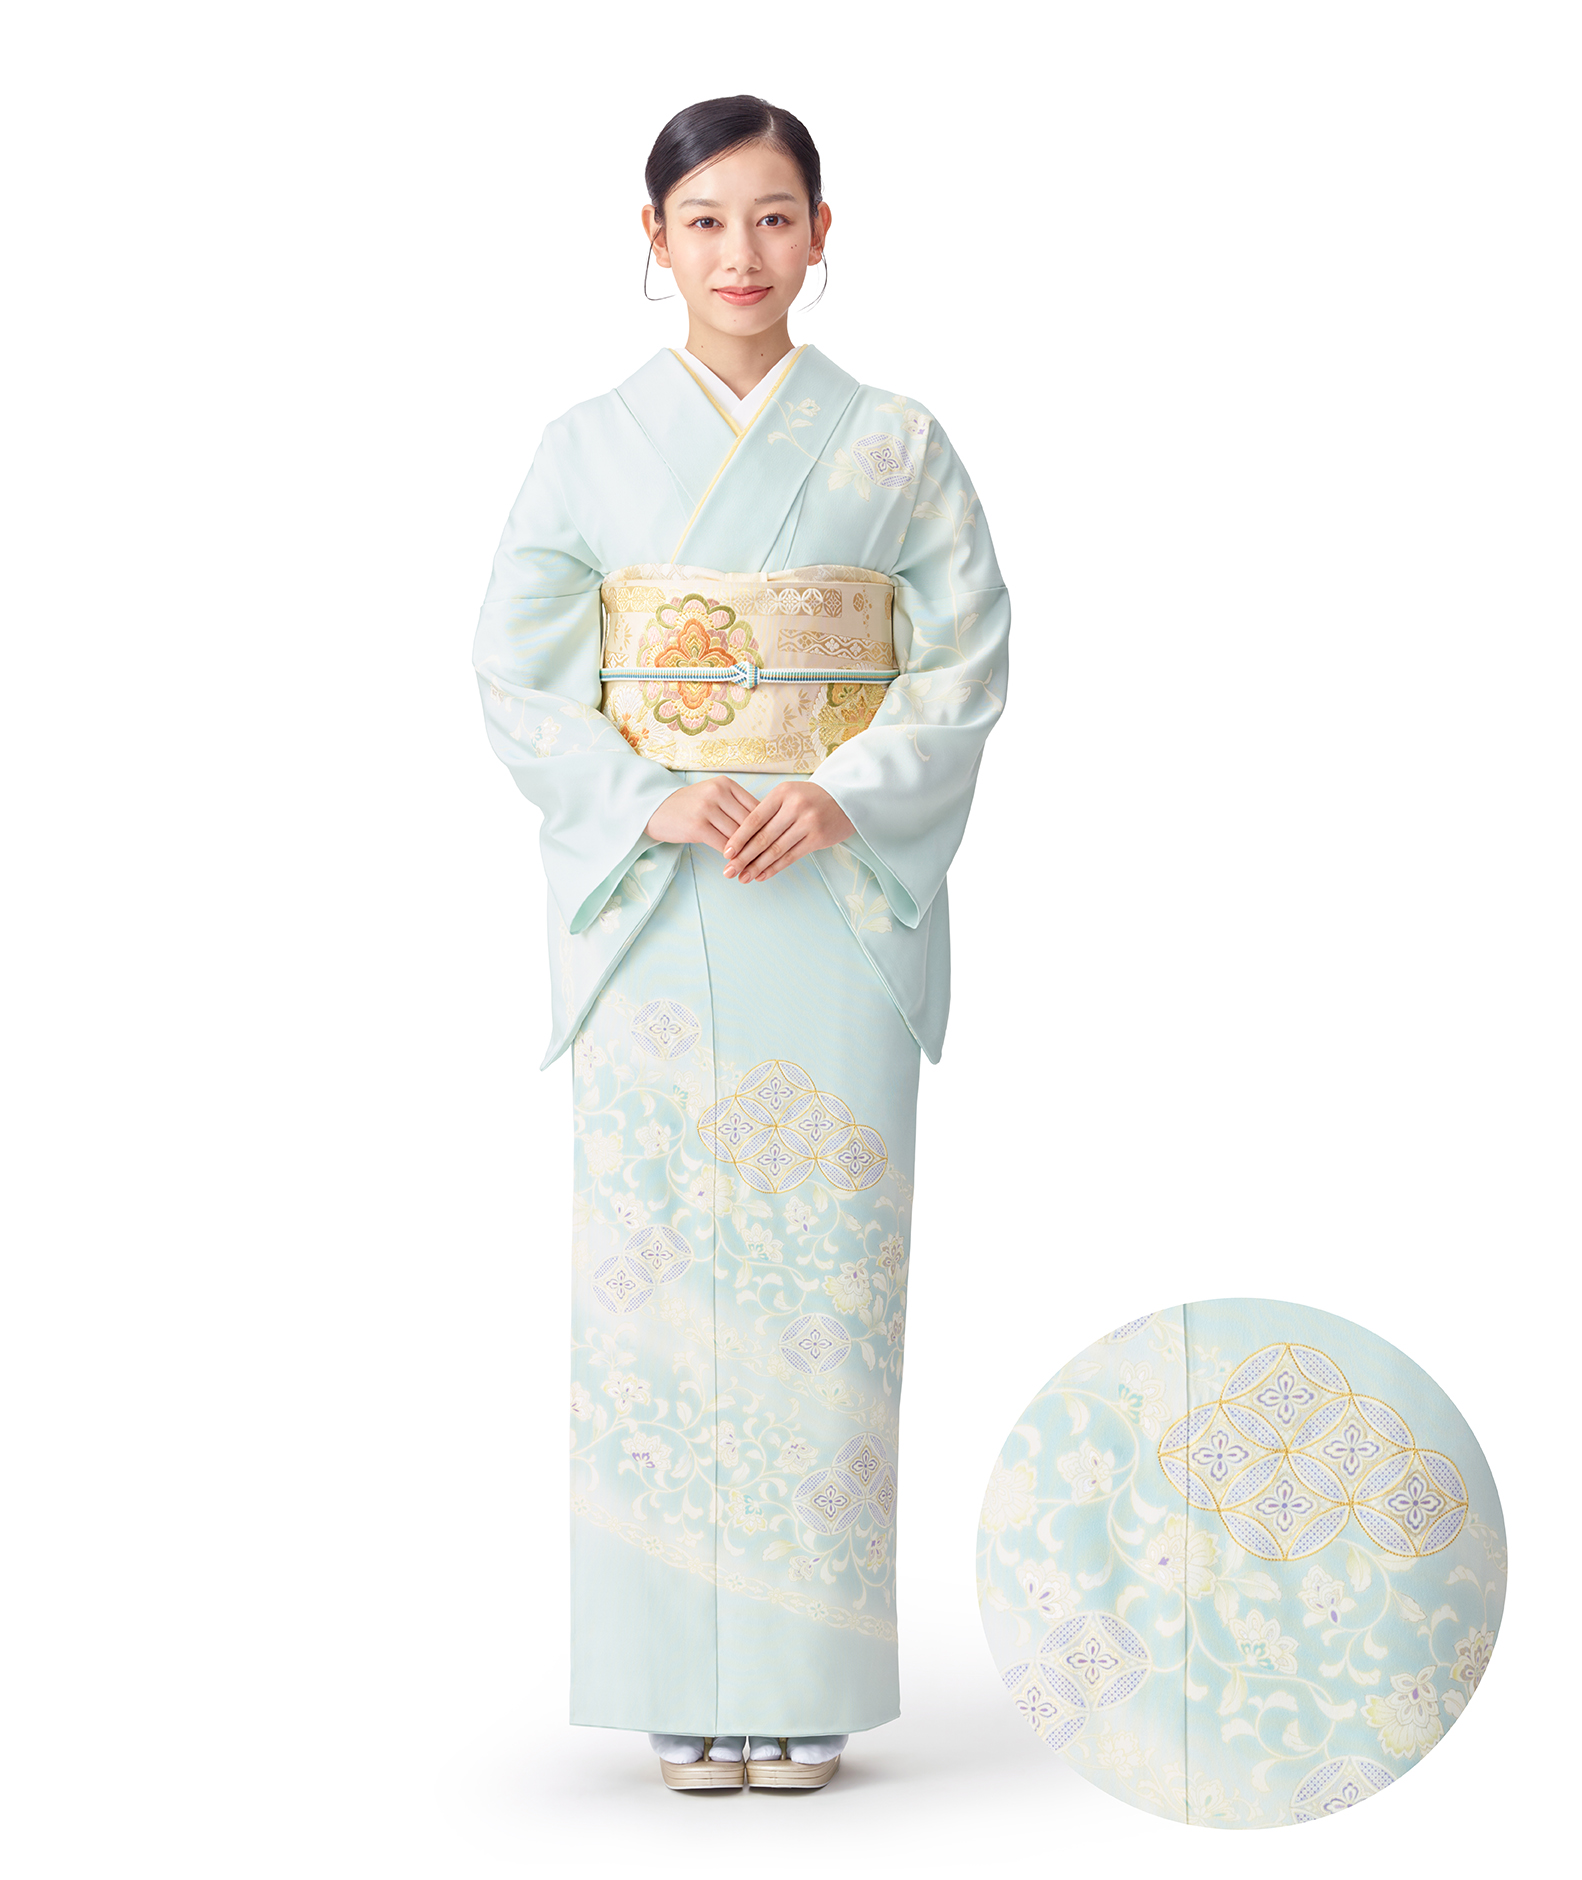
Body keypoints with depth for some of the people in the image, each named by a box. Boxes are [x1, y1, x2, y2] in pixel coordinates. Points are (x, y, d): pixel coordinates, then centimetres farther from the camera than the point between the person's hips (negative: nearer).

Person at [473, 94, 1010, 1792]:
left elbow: (965, 662, 3)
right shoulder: (589, 445, 6)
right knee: (662, 1257, -2)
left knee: (823, 1264, -2)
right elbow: (520, 677, 3)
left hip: (840, 895, 0)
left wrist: (841, 796, -12)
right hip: (647, 899, 0)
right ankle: (686, 1683, 6)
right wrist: (653, 800, -12)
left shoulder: (893, 445, 7)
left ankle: (811, 1681, 7)